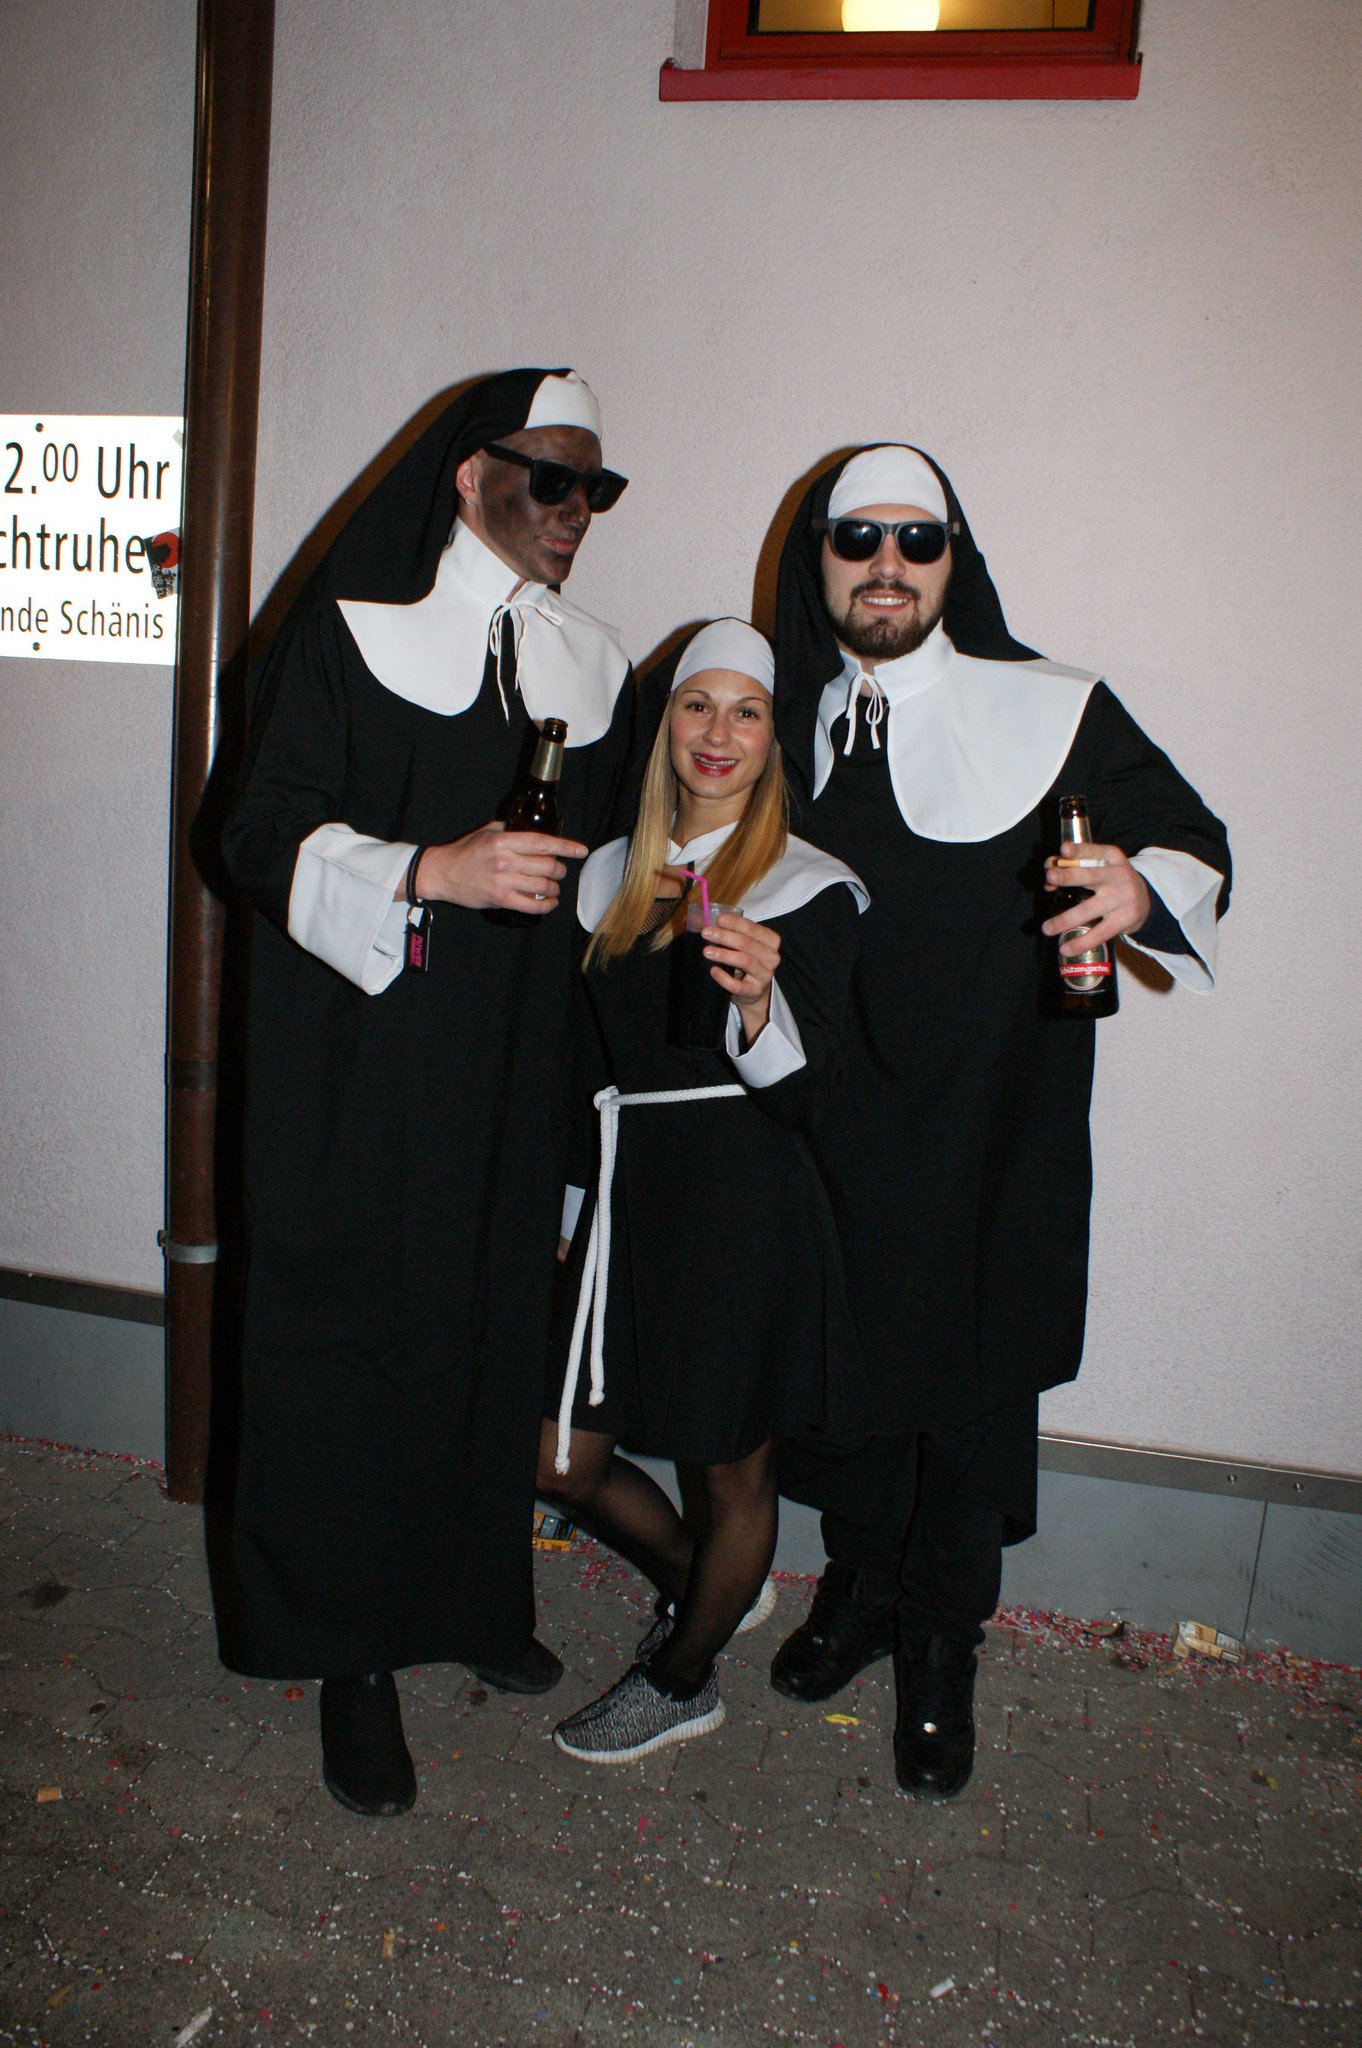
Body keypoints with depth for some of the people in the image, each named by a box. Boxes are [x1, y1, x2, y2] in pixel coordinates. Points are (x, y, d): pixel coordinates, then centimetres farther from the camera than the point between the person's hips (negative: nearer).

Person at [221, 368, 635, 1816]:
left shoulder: (593, 665, 12)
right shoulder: (350, 632, -3)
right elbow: (267, 837, -9)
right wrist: (432, 868, -22)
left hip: (513, 1068, 4)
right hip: (363, 1061, -4)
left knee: (495, 1329, 9)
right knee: (351, 1342, 2)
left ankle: (471, 1597, 31)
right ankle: (352, 1659, 19)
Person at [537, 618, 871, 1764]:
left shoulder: (809, 891, -7)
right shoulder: (615, 875, 9)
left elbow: (802, 1096, -13)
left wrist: (759, 1001, -31)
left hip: (745, 1207, -6)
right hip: (631, 1194, 6)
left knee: (730, 1470, 11)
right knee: (564, 1462, 13)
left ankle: (684, 1680, 38)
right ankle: (712, 1586, 41)